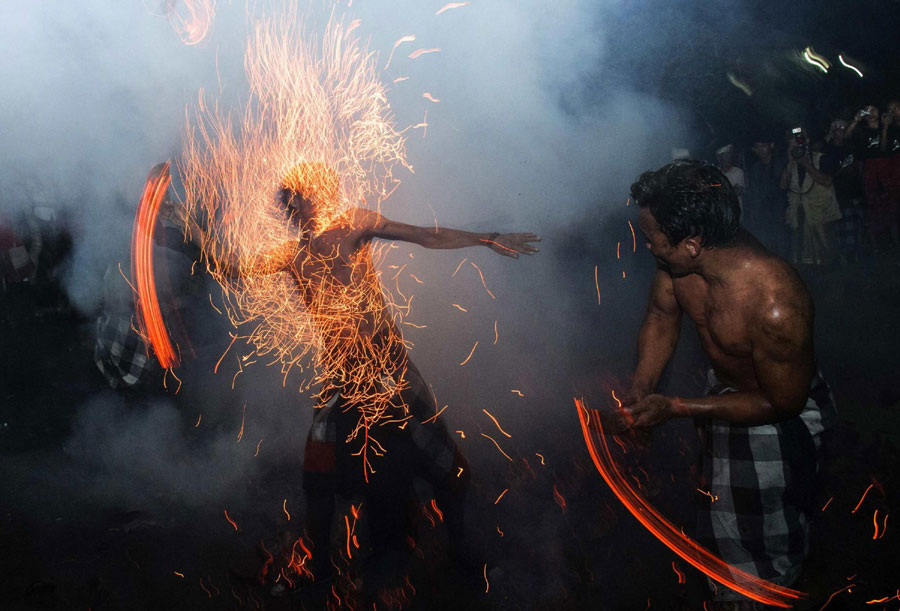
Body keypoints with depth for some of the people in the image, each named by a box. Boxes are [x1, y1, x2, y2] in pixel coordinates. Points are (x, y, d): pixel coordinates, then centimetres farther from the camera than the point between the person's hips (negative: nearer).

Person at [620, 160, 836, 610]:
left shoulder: (776, 306, -42)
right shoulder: (677, 260, -23)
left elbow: (782, 403, -29)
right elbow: (662, 315, -2)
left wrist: (674, 408, -30)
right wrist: (642, 386, -16)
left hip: (777, 415, -7)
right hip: (722, 387, 7)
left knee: (759, 535, 13)